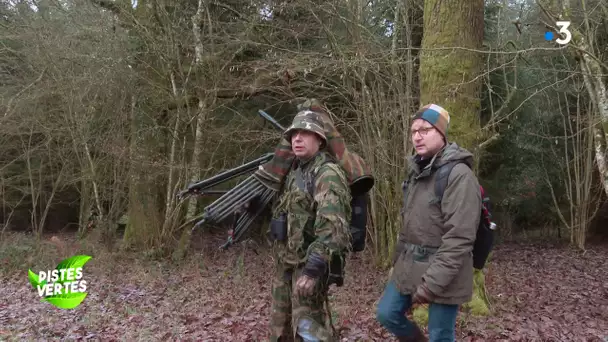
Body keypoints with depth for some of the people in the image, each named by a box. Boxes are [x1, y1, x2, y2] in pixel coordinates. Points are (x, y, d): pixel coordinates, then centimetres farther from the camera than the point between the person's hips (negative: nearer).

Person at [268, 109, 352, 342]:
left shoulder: (328, 174, -16)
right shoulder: (294, 171, 13)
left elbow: (332, 226, -26)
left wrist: (313, 268, -32)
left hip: (310, 263, -9)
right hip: (286, 263, 9)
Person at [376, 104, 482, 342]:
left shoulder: (459, 175, -18)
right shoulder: (417, 172, 10)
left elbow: (459, 239, -23)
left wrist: (432, 283, -22)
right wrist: (397, 261, 20)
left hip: (443, 275, -8)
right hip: (409, 266, 8)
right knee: (386, 314, 13)